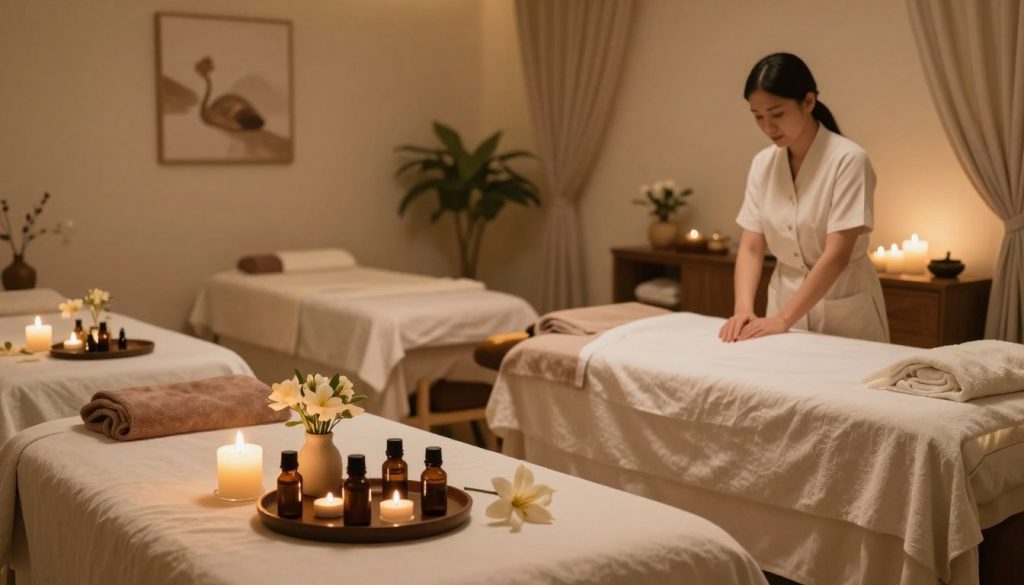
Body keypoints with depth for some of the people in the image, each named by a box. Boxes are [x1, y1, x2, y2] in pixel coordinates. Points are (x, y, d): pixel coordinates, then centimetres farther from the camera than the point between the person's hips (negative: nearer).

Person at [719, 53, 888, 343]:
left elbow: (837, 255, -23)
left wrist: (784, 319, -28)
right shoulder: (762, 164, -1)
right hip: (785, 299, 5)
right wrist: (743, 308, -20)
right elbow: (751, 248, -4)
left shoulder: (848, 160, -17)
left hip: (843, 310, -4)